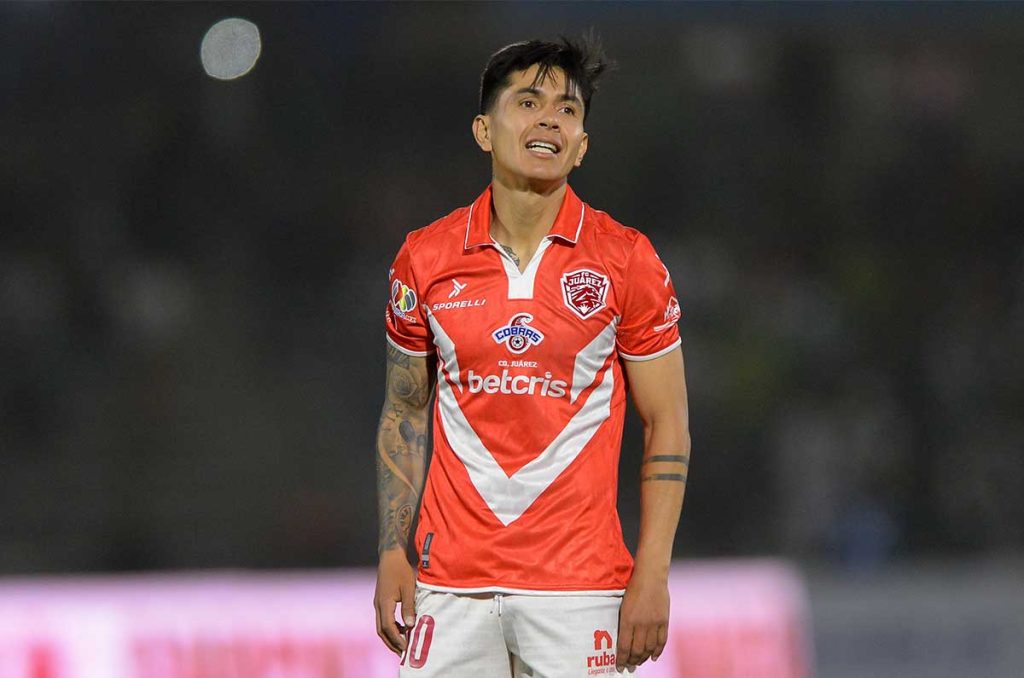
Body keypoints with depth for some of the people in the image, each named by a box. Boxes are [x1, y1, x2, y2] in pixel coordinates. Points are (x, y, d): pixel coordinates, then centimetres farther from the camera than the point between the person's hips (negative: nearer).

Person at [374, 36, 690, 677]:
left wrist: (652, 575, -6)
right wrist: (393, 555, 5)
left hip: (580, 583, -1)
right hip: (451, 584, 2)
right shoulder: (424, 258, 5)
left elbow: (667, 424, 2)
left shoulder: (627, 259, 0)